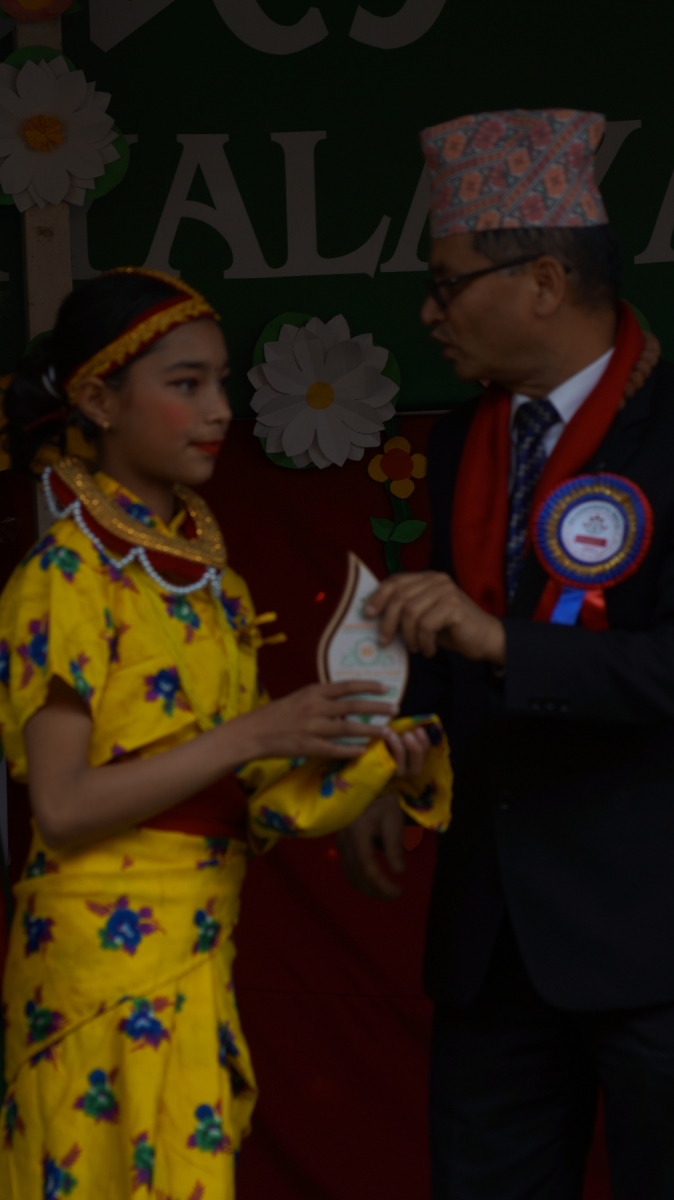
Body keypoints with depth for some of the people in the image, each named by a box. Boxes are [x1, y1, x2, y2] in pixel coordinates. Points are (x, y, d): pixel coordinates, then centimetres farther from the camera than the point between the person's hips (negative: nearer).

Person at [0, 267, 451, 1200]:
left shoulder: (207, 571, 10)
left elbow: (228, 791, 10)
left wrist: (379, 762, -6)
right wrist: (254, 732, -22)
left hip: (200, 950, 7)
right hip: (111, 950, -7)